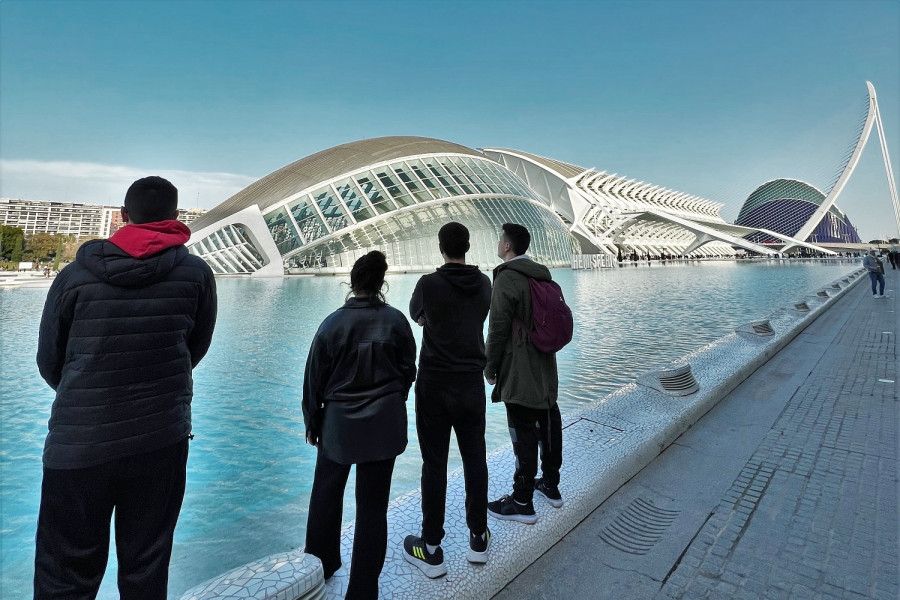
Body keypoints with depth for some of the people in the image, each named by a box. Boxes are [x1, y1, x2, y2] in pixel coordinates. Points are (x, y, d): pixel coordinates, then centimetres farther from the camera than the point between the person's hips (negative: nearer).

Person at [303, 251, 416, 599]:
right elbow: (408, 371, 3)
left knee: (326, 493, 22)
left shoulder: (333, 323, -11)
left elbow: (315, 379, -3)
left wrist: (311, 423, 11)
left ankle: (320, 564, 40)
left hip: (339, 423, 0)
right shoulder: (396, 321, -7)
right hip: (385, 424, 1)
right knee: (373, 504, 8)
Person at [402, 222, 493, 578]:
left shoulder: (429, 284, -13)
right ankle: (478, 539, 25)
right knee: (475, 459, 13)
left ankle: (432, 551, 14)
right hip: (472, 382, 4)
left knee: (434, 463, 3)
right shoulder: (484, 284, 1)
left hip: (435, 384, -4)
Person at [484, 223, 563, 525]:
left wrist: (490, 367, -6)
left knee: (524, 433, -2)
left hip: (519, 372, -9)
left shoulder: (507, 278, -15)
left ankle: (522, 503, 9)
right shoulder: (544, 277, 11)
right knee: (548, 424, 17)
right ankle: (551, 485, 34)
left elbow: (498, 328, -17)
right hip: (546, 369, 9)